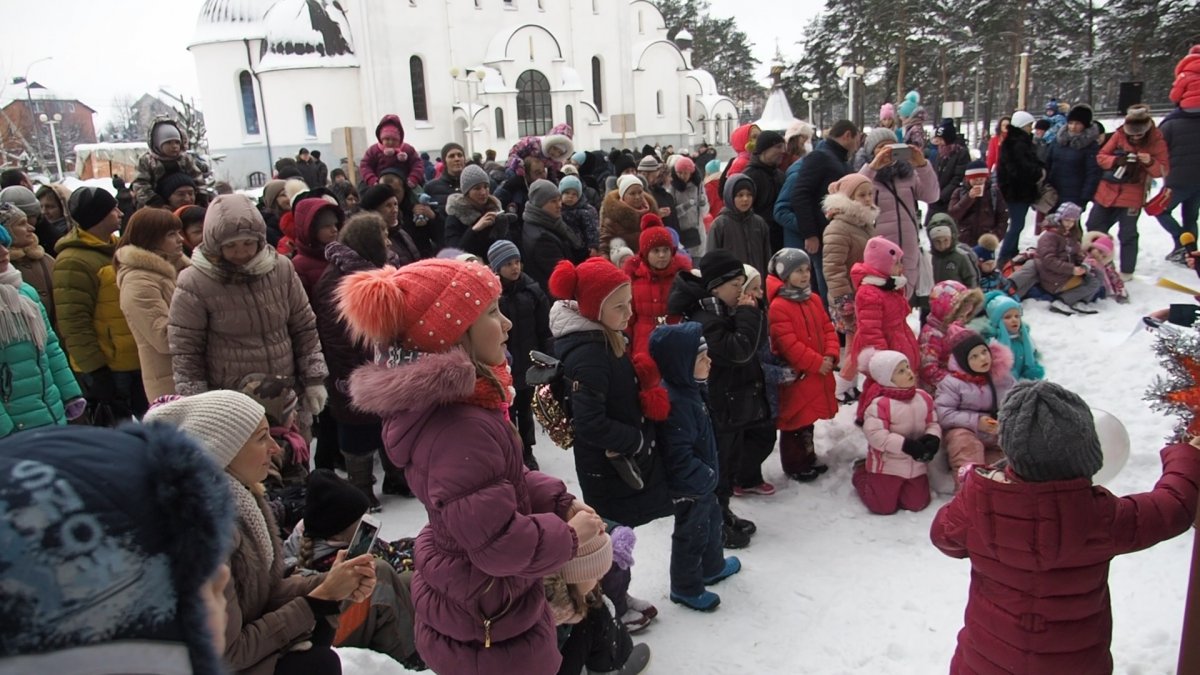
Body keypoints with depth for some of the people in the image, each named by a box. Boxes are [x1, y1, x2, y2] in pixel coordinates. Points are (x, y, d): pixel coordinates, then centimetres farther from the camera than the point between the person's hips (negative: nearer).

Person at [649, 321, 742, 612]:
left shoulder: (687, 389, -1)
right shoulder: (676, 402, -34)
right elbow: (680, 456, -33)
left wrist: (708, 473, 13)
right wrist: (705, 477, -21)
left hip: (702, 479, 10)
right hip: (688, 487, -10)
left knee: (711, 518, 27)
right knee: (692, 533, 9)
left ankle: (713, 566, 50)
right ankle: (686, 588, 29)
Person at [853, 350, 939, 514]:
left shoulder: (924, 397, -1)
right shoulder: (880, 404, -20)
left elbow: (933, 423, 6)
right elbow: (875, 435, -25)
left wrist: (933, 439, -17)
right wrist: (906, 445, -29)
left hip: (916, 465, 5)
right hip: (887, 464, -5)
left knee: (917, 504, 10)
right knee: (883, 507, 2)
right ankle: (862, 473, 28)